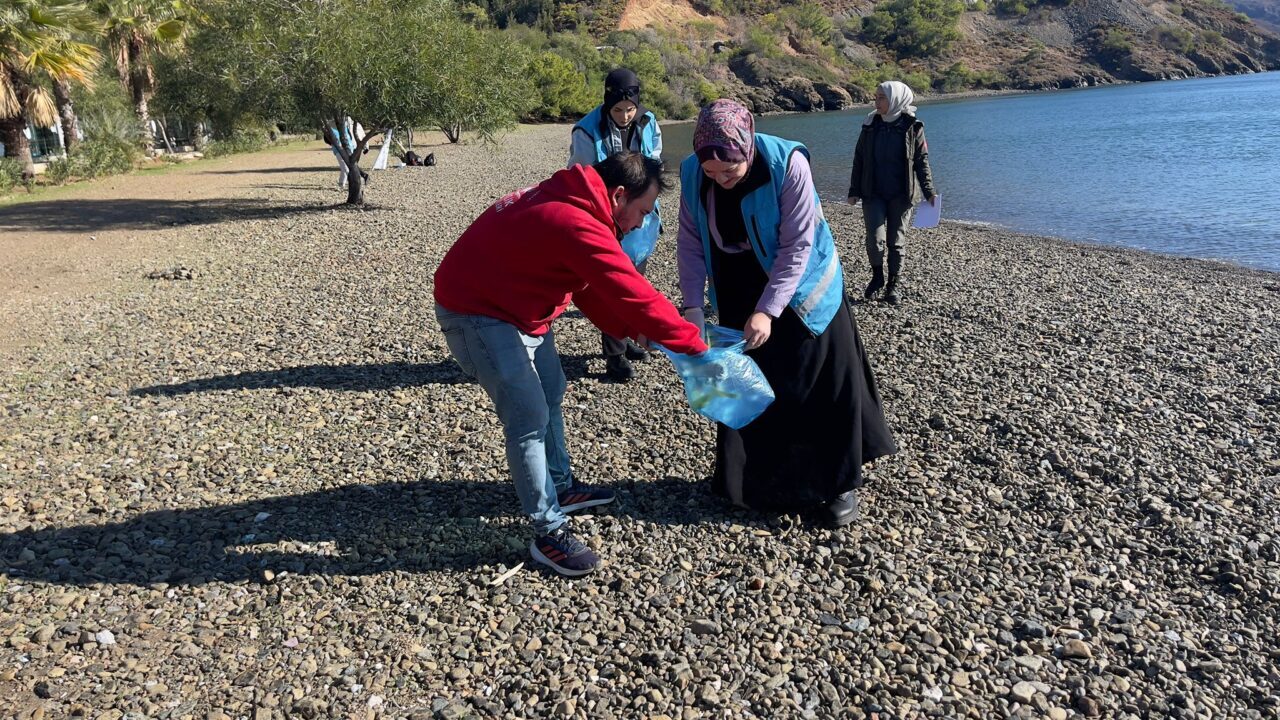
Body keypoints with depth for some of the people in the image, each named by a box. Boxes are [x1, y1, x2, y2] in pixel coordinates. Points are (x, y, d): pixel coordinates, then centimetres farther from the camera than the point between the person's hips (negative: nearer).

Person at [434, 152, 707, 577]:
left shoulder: (573, 205, 1)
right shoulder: (578, 224, -31)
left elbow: (589, 286, 7)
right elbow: (636, 295, -30)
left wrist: (628, 329, -5)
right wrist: (696, 346, -21)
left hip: (517, 306, 11)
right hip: (477, 314, -11)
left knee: (550, 394, 20)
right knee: (529, 418, -10)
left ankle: (561, 488, 36)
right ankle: (549, 533, 0)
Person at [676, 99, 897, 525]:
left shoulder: (787, 165, -27)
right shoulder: (693, 175, -15)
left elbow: (797, 246, -25)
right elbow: (690, 243, -8)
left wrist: (768, 311, -30)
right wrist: (692, 306, -19)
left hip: (801, 293, -3)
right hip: (739, 298, 4)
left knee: (824, 386, 3)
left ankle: (838, 483, 19)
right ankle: (753, 480, 29)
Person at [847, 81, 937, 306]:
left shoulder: (912, 127, -3)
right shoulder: (870, 126, 3)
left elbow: (922, 161, 1)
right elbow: (859, 159, 8)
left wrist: (929, 192, -4)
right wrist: (854, 191, 5)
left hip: (901, 195, -1)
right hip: (873, 194, 1)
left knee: (896, 241, 5)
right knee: (875, 239, -10)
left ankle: (895, 285, 20)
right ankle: (877, 277, 15)